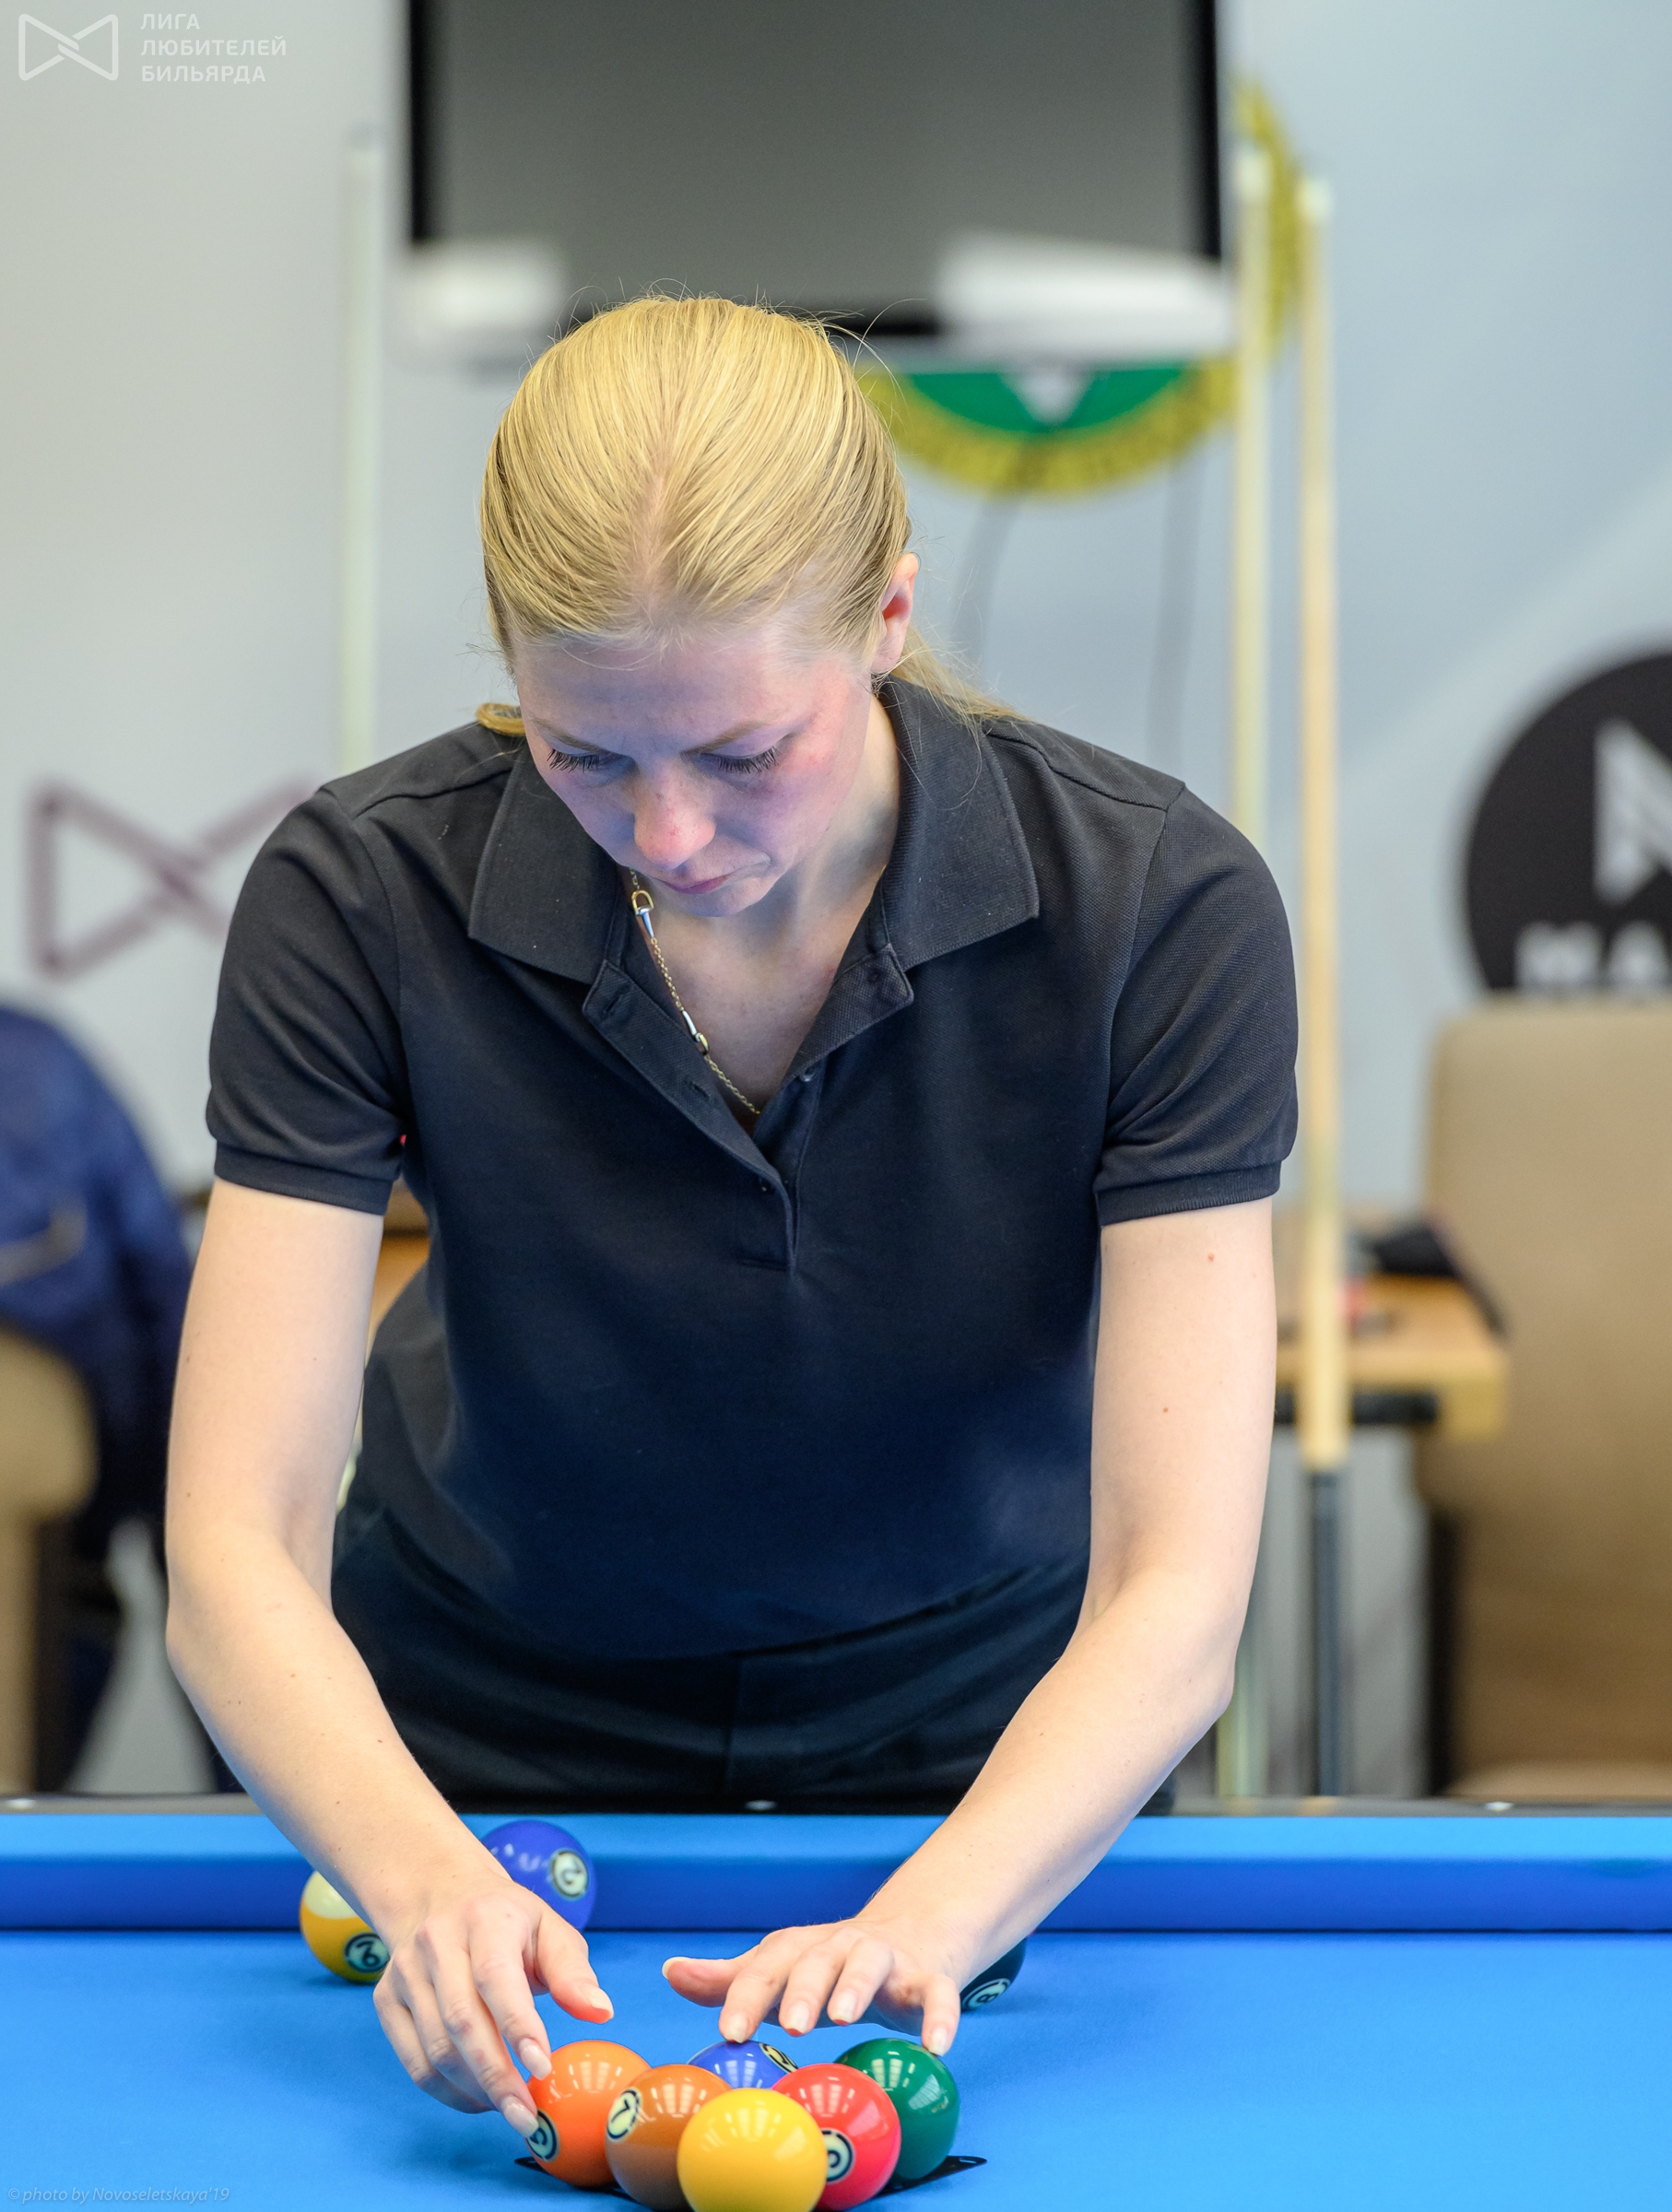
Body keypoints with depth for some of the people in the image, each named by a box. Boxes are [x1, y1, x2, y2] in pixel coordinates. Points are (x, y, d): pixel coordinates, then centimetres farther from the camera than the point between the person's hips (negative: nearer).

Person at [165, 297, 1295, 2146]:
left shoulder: (1154, 906, -27)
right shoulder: (365, 901, -26)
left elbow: (1173, 1595, -30)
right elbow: (237, 1546, -28)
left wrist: (924, 1921, -47)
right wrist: (424, 1876, -47)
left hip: (981, 1746, 0)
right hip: (487, 1749, 0)